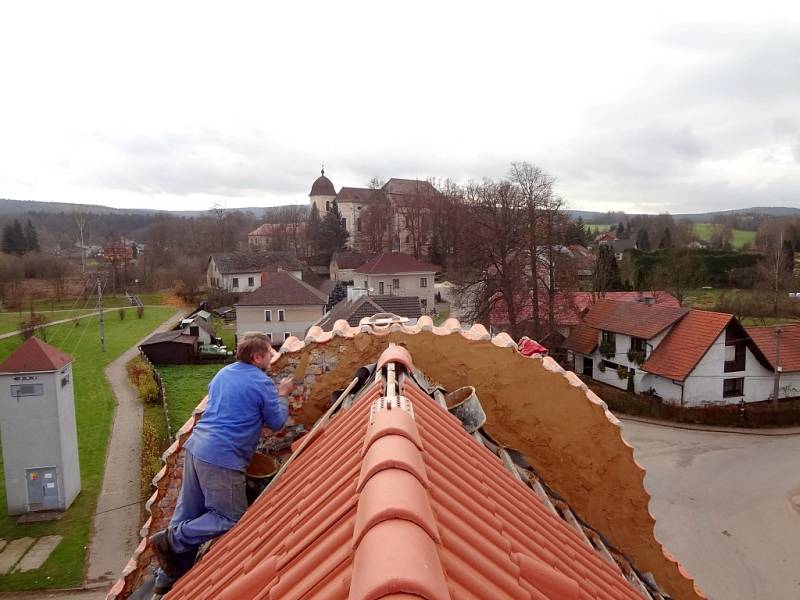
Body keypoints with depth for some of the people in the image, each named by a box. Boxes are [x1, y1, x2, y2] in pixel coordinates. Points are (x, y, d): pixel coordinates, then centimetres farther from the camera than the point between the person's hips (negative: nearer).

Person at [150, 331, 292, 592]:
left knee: (188, 513, 18)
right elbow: (276, 423, 0)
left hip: (196, 446, 9)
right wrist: (282, 395, 16)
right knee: (230, 519, 5)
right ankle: (172, 539, 0)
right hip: (222, 458, -9)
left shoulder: (223, 372, 14)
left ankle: (169, 576, 27)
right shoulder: (262, 383, -9)